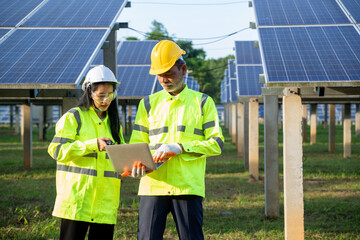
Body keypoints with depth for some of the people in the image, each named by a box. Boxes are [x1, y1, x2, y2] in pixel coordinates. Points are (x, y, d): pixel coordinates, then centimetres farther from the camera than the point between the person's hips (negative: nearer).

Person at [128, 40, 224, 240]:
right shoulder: (148, 103, 15)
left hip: (188, 186, -2)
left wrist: (180, 147, -12)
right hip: (153, 184, 2)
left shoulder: (202, 102, 9)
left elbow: (216, 143, 1)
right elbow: (137, 144, 12)